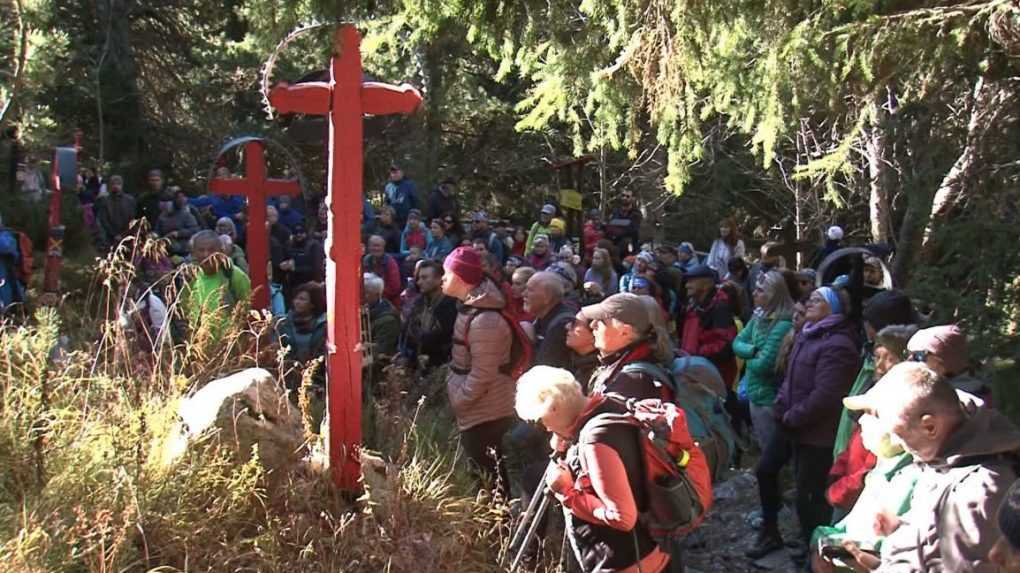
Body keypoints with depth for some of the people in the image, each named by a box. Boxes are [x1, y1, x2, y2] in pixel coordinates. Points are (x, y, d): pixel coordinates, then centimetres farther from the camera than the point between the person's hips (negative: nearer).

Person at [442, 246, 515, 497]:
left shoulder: (485, 320, -27)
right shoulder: (471, 306, 5)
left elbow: (482, 375, -26)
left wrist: (457, 401, -15)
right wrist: (452, 388, 11)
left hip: (484, 414, -10)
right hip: (478, 410, 10)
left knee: (487, 477, 3)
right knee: (487, 473, 21)